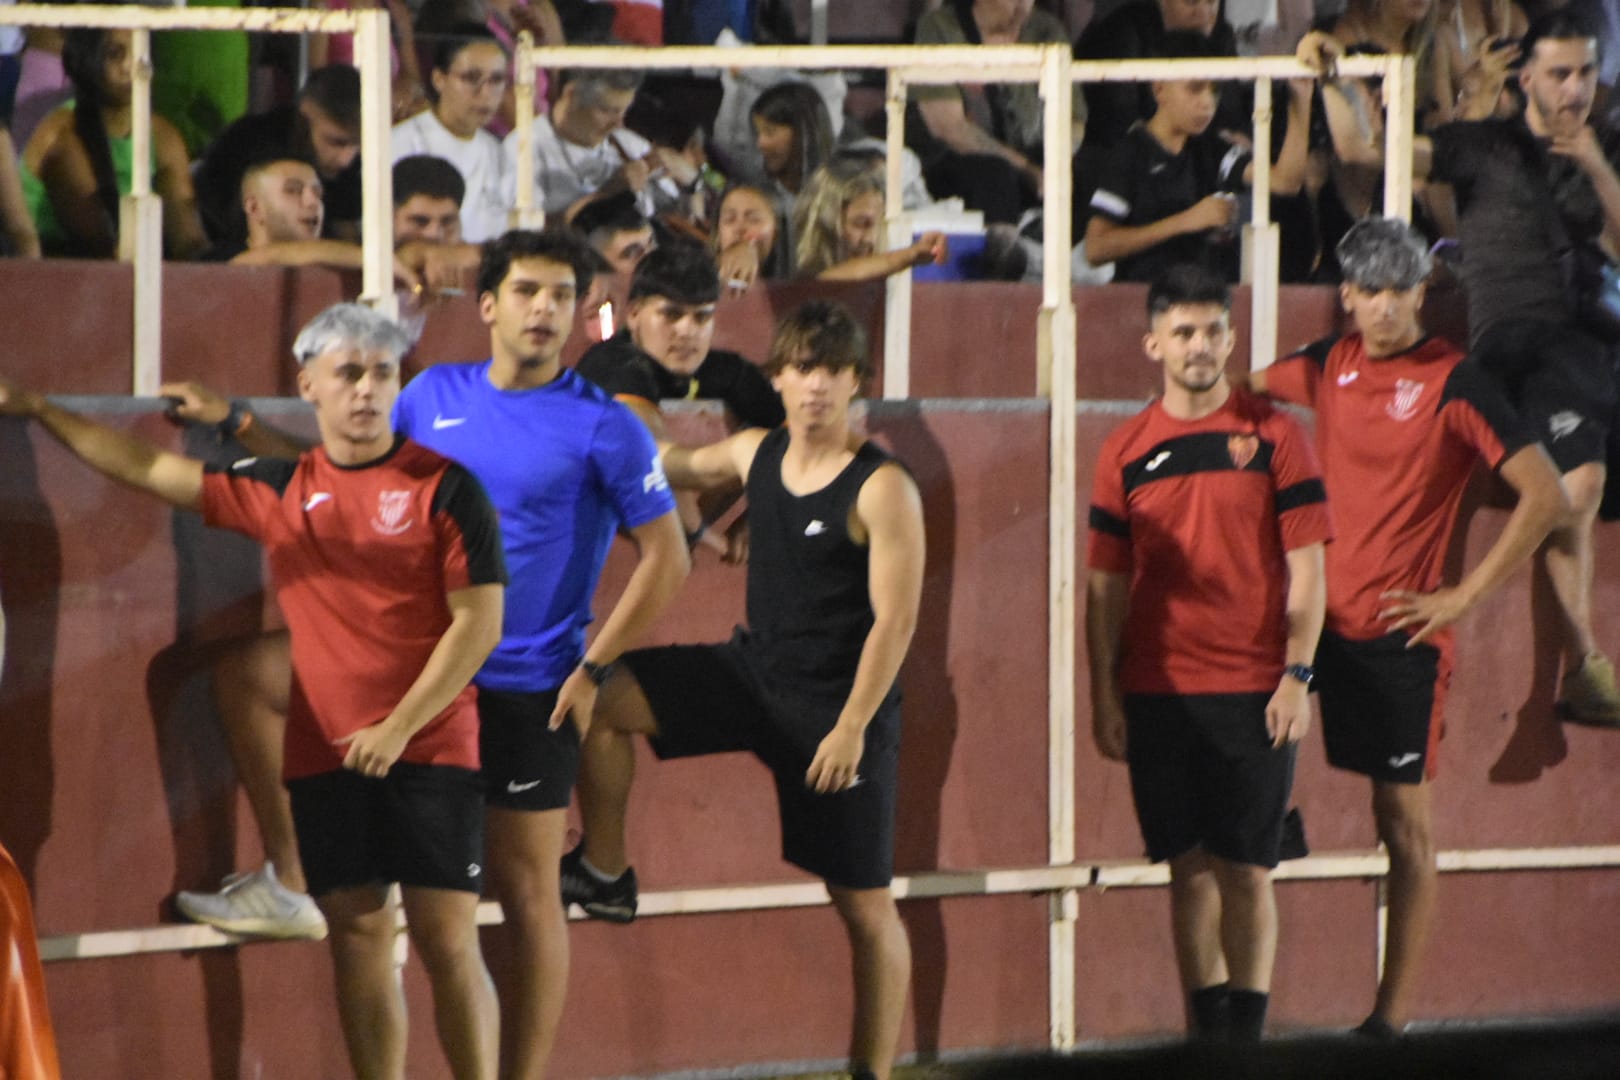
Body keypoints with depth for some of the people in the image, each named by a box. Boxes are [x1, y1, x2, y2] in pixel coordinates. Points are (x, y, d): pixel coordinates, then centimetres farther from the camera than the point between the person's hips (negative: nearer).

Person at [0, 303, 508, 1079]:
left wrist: (398, 728, -12)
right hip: (325, 754, 4)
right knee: (358, 935, 4)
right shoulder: (276, 490, 9)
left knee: (446, 937, -5)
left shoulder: (445, 485, -3)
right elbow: (146, 468, 14)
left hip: (430, 748, -4)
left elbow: (479, 622, -7)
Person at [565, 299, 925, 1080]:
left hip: (839, 702, -6)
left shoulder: (883, 489, -17)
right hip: (755, 669, 6)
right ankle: (605, 875, 8)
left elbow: (895, 620, -18)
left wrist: (852, 727, -21)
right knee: (601, 697, -9)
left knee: (864, 905, 2)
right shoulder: (756, 454, 2)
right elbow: (672, 466, 23)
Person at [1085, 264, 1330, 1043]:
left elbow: (1306, 565, 0)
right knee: (1190, 868, 6)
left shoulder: (1273, 436, 0)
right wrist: (1103, 695, 4)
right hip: (1158, 694, 2)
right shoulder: (1126, 451, 6)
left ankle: (1246, 1039, 5)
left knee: (1246, 870, -2)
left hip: (1253, 691, -2)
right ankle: (1207, 1038, 13)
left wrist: (1296, 676, -7)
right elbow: (1105, 583, 9)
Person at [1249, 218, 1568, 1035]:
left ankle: (1393, 1014, 5)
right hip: (1318, 616, 5)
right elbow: (1250, 391, 30)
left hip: (1401, 631, -5)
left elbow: (1545, 495, -13)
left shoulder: (1453, 383, -9)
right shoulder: (1332, 363, 7)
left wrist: (1465, 594, -12)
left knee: (1404, 818, 1)